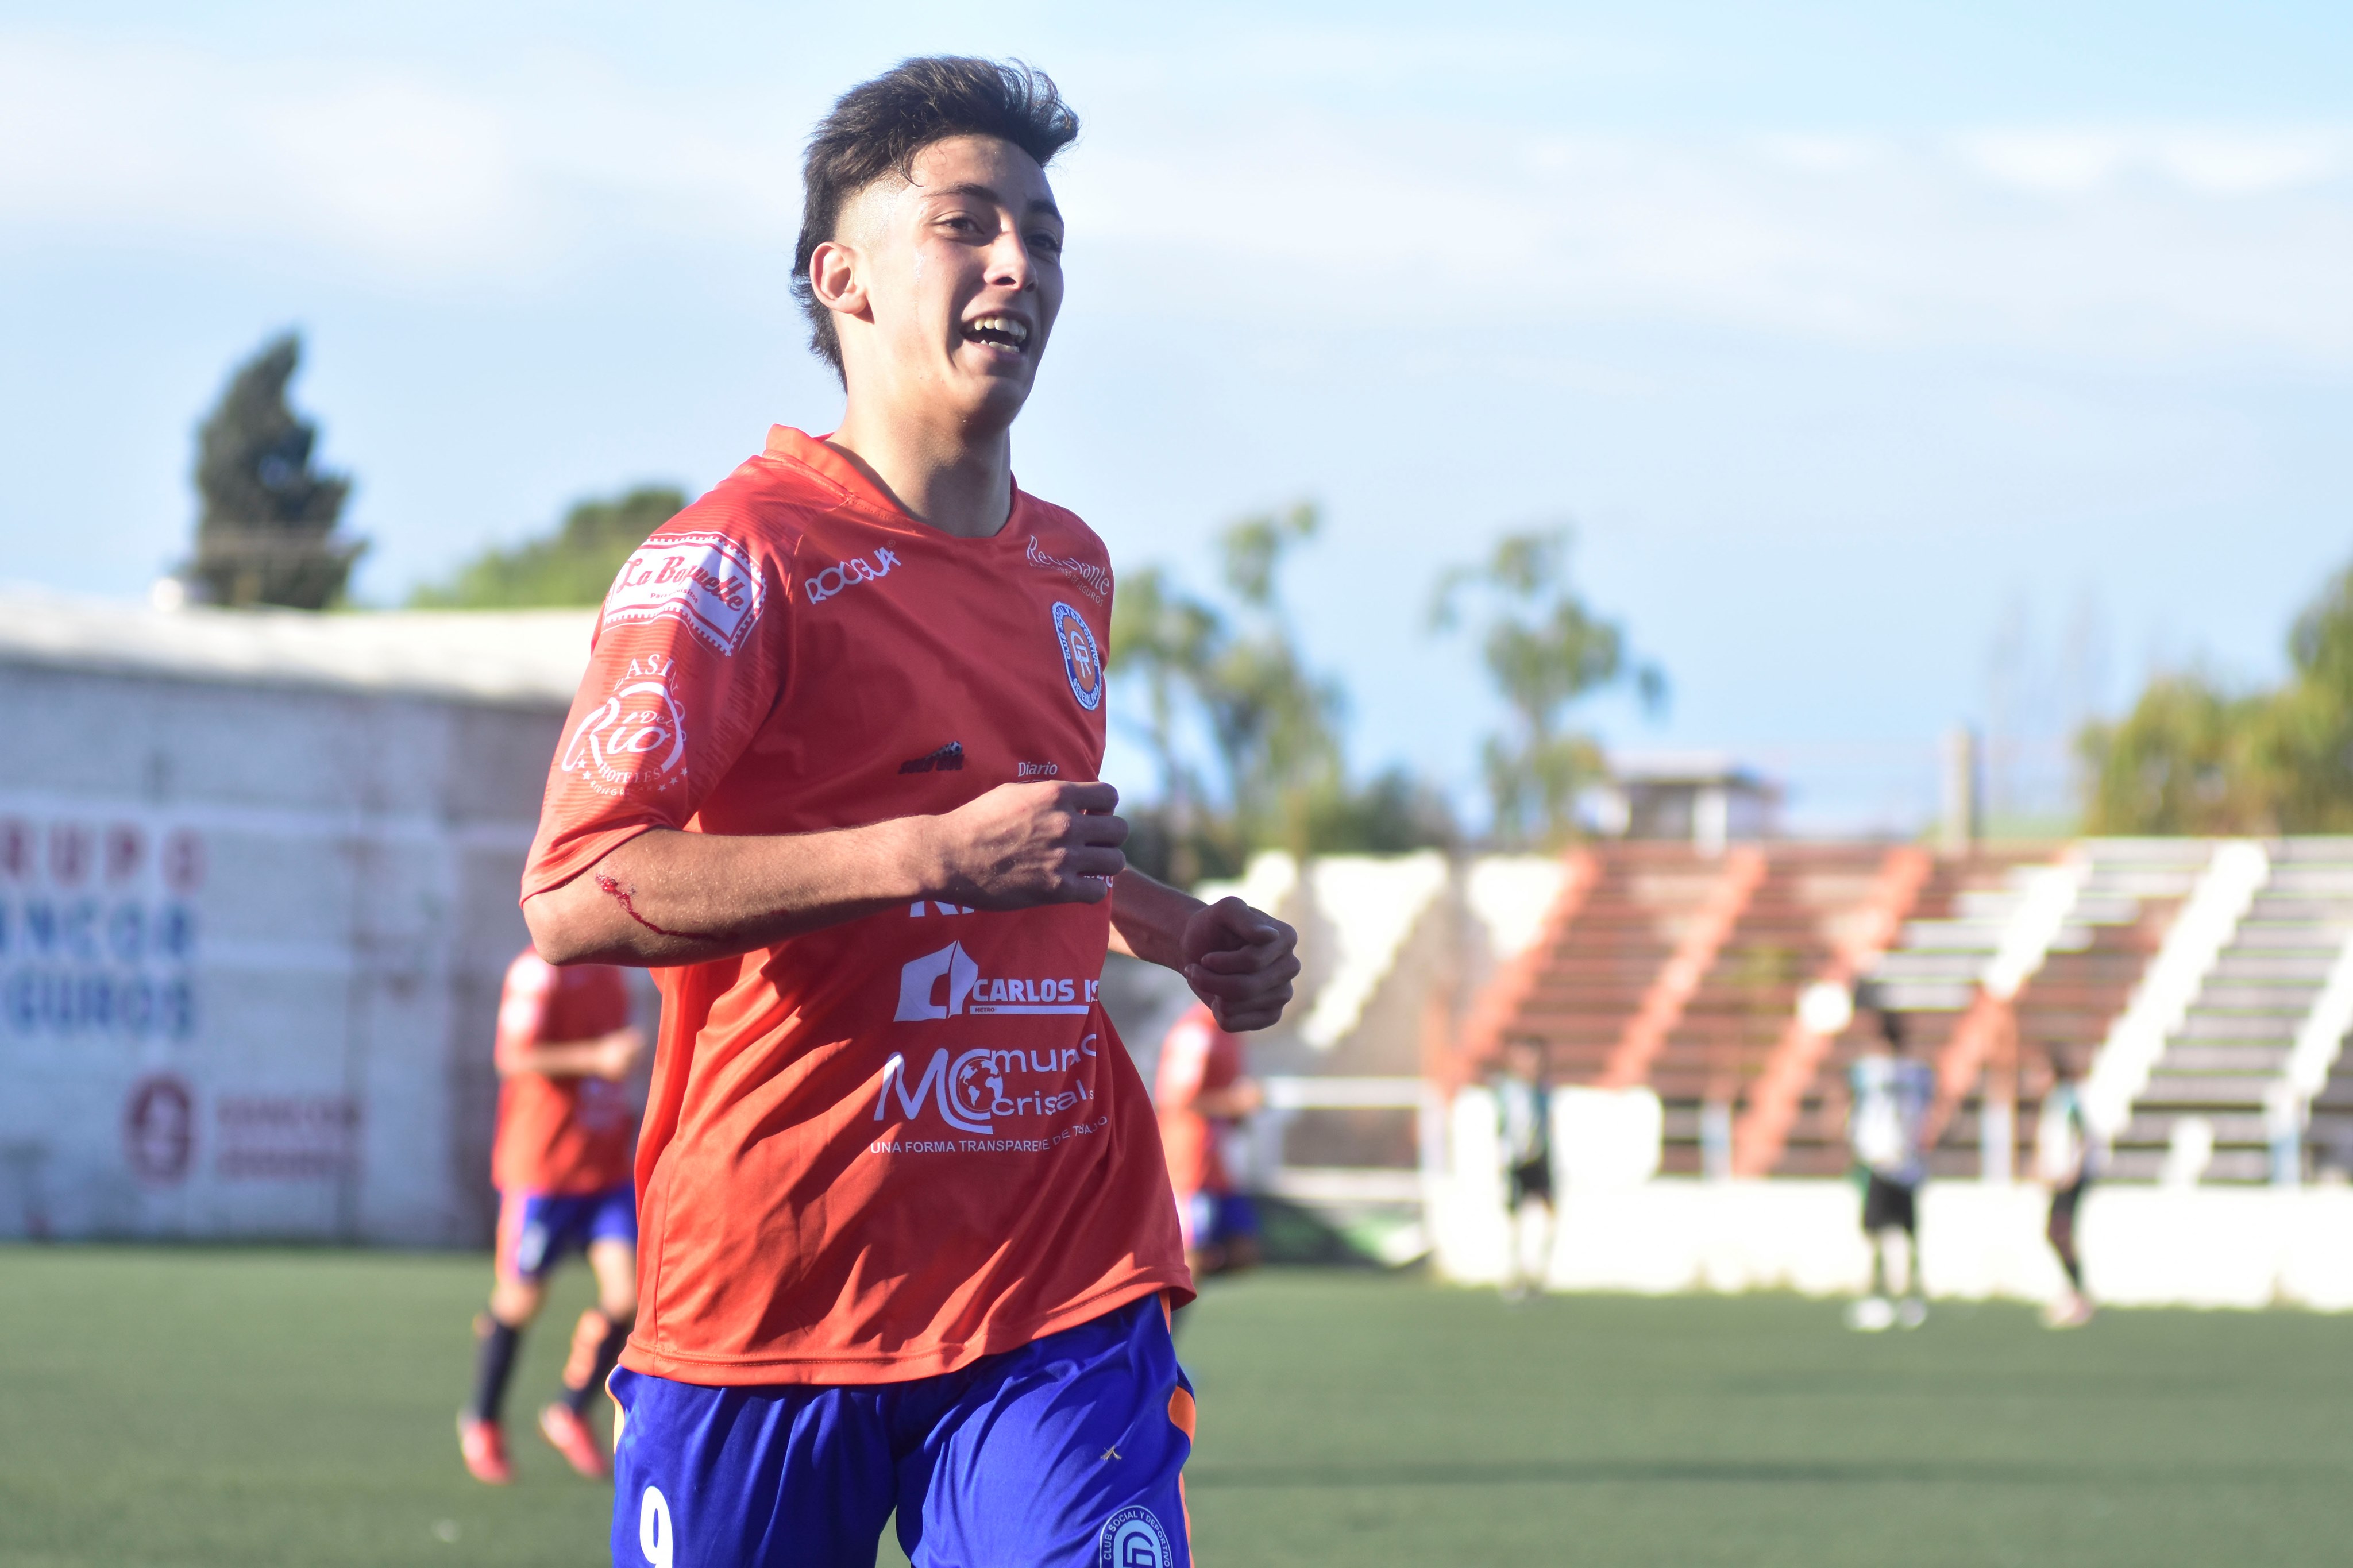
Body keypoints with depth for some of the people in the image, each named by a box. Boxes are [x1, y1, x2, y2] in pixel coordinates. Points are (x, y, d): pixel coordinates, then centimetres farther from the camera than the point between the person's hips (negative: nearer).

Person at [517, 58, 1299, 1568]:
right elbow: (574, 899, -19)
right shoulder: (736, 555, -8)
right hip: (768, 1299, -4)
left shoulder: (1072, 567, 16)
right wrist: (934, 854, -24)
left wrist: (1181, 934, 14)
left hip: (1065, 1282, 5)